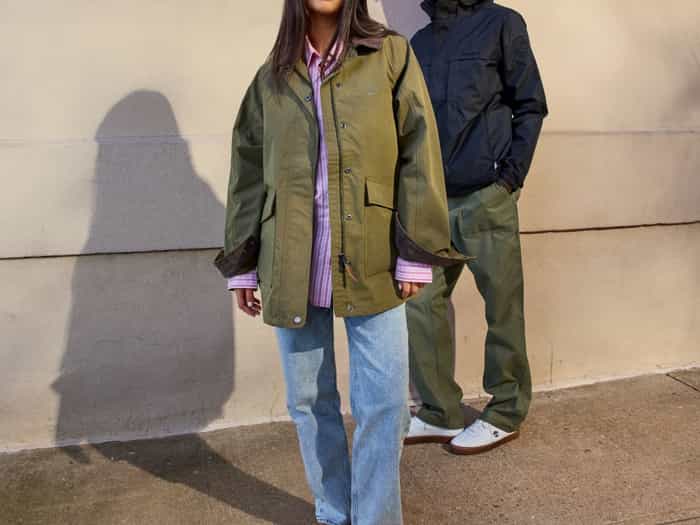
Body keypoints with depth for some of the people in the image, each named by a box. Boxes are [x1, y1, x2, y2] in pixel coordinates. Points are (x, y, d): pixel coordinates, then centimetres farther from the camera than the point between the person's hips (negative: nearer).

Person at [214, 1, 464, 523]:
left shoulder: (391, 56, 3)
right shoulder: (271, 76, 10)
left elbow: (418, 155, -2)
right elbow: (248, 172, 12)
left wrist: (415, 253, -8)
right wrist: (242, 264, 10)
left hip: (371, 263, -2)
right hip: (292, 267, 3)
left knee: (384, 402, 0)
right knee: (308, 400, 11)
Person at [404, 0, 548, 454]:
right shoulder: (421, 41, 15)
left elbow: (531, 105, 0)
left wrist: (511, 176, -9)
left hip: (487, 198, -5)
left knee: (502, 309, 4)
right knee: (421, 304, 5)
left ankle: (506, 415, 19)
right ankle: (441, 414, 18)